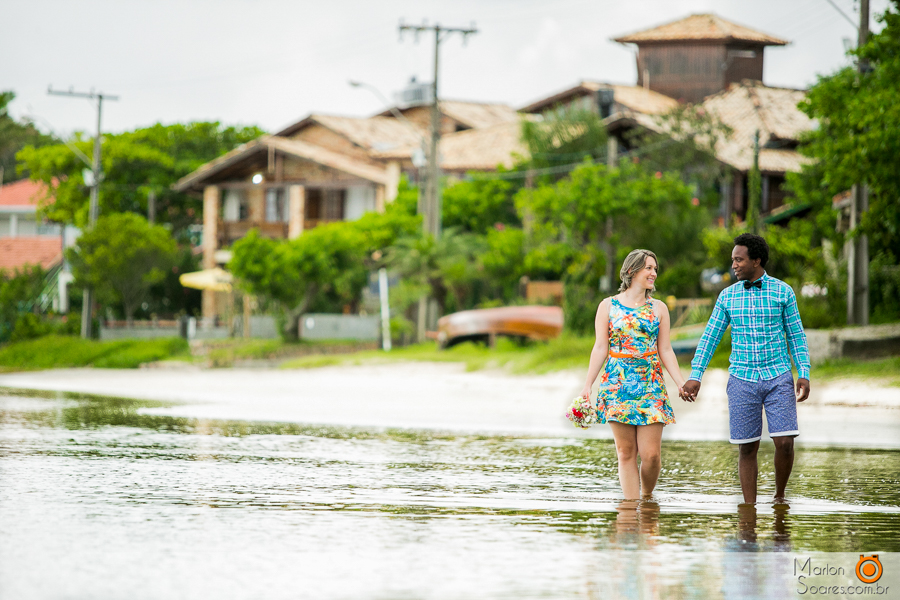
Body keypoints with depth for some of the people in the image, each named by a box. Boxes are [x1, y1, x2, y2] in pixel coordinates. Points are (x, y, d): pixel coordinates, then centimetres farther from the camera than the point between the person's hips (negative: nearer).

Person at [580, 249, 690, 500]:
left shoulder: (659, 308, 10)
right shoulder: (608, 306, 5)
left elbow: (666, 351, 9)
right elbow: (600, 348, 4)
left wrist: (681, 383, -1)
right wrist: (588, 385, -3)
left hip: (651, 385, 1)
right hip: (617, 383, -1)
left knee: (650, 453, -7)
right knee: (626, 452, -2)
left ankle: (648, 496, 16)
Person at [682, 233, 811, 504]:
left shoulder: (783, 292, 2)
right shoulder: (727, 296, 7)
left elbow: (796, 336, 6)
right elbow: (710, 337, 9)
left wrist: (804, 374, -3)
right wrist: (694, 376, 1)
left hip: (778, 378, -1)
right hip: (742, 379, 2)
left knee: (784, 442, -11)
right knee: (747, 448, 1)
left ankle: (780, 496, 12)